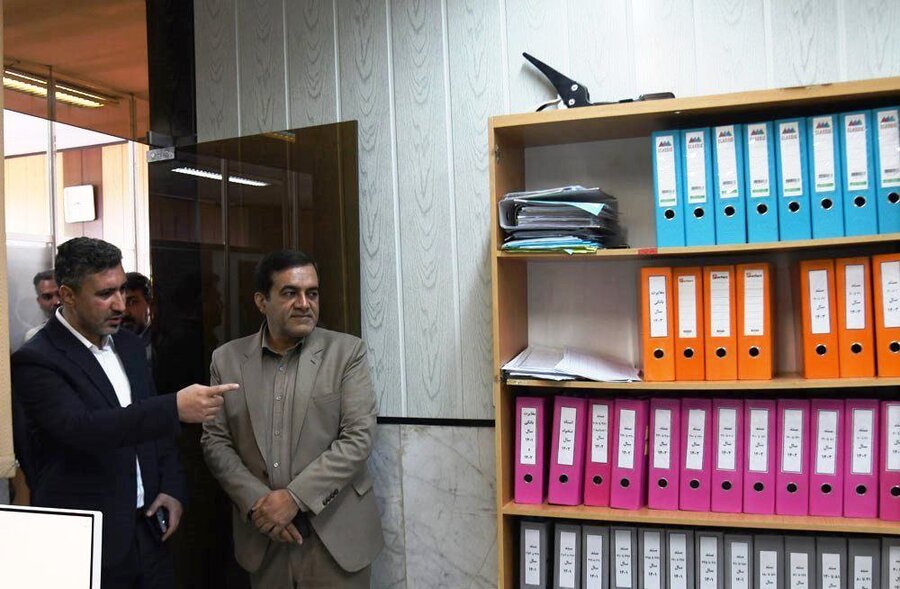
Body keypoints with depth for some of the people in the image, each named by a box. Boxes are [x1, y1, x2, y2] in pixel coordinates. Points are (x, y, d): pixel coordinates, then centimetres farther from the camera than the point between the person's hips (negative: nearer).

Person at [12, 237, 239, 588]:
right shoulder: (36, 360, -14)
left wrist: (172, 489, 4)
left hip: (148, 527, 6)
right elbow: (80, 428, -29)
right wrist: (176, 407, -38)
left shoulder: (130, 346, 8)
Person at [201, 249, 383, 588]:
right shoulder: (227, 359, 3)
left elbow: (358, 437, -10)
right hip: (262, 538, 2)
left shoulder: (347, 352, -4)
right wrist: (256, 501, -10)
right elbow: (215, 441, 3)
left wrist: (294, 496, -16)